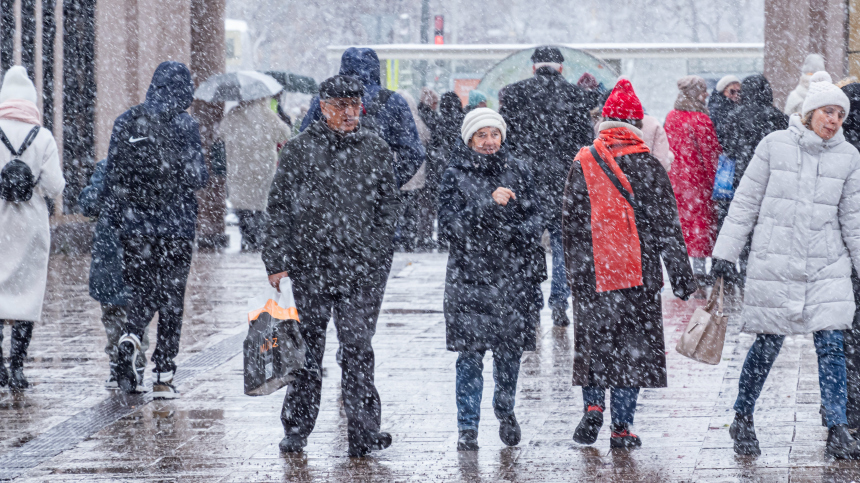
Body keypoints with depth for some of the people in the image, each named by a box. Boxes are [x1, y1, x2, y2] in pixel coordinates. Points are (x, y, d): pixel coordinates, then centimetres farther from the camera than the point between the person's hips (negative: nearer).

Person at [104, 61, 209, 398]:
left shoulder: (126, 122, 3)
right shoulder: (184, 124, -8)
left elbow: (112, 176, 5)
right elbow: (196, 177, -12)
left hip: (134, 222, 3)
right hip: (176, 224, -3)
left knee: (141, 290, 14)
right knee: (171, 295, 6)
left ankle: (130, 339, -16)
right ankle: (163, 378, 6)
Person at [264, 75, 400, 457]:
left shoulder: (376, 149, 9)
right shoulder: (300, 150, 2)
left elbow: (388, 206, 14)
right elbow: (279, 207, 3)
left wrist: (378, 252, 3)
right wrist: (278, 261, -2)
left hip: (362, 267, 1)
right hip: (310, 265, -1)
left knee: (358, 347, -4)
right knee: (307, 347, 7)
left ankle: (363, 432, -3)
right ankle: (296, 430, 17)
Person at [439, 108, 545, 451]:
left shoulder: (516, 171, 7)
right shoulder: (456, 175, -1)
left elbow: (534, 217, 10)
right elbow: (449, 224, -10)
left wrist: (516, 231, -11)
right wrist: (488, 205, -20)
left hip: (512, 273, 2)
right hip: (470, 274, -2)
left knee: (509, 349, 7)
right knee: (470, 353, -4)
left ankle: (506, 412, 31)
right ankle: (467, 427, 4)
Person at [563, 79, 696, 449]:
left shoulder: (583, 165, 0)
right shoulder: (648, 166, -5)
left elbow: (571, 225, 4)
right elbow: (667, 227, -3)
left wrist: (575, 274, 12)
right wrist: (681, 278, 3)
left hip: (592, 277, 1)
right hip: (638, 277, -1)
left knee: (592, 341, 16)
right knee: (632, 348, 6)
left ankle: (592, 406, -3)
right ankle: (621, 428, 4)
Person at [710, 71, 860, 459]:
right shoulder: (775, 145, -2)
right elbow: (746, 202, 2)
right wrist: (726, 252, 1)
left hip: (827, 266, 2)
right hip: (775, 263, -2)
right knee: (768, 344, 3)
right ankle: (742, 420, 21)